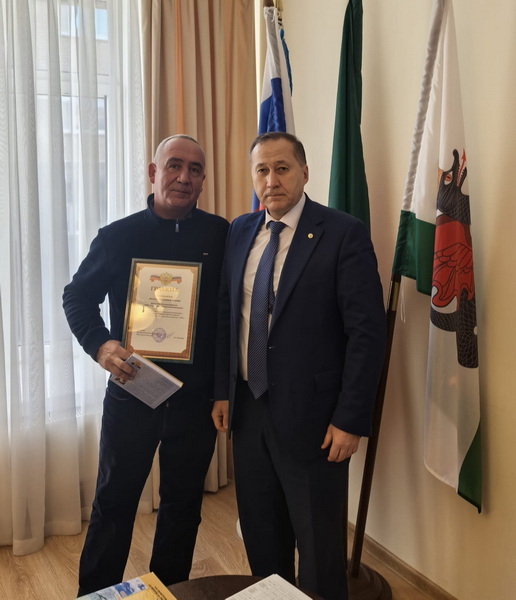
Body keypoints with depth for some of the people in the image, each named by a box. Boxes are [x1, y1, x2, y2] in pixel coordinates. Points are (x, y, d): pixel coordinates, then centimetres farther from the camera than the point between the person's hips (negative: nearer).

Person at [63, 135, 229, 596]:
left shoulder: (221, 235, -3)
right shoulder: (118, 236, -4)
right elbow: (76, 297, 4)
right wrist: (100, 344, -14)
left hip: (196, 398, 1)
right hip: (131, 395, -1)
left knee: (183, 505, 17)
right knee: (114, 502, 13)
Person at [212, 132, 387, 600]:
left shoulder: (344, 234, -12)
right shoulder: (240, 232, 6)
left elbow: (368, 331, -14)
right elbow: (226, 314, 11)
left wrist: (351, 419, -15)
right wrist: (222, 391, 8)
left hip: (311, 415, -5)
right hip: (247, 407, 6)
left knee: (319, 545, 11)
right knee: (260, 533, 21)